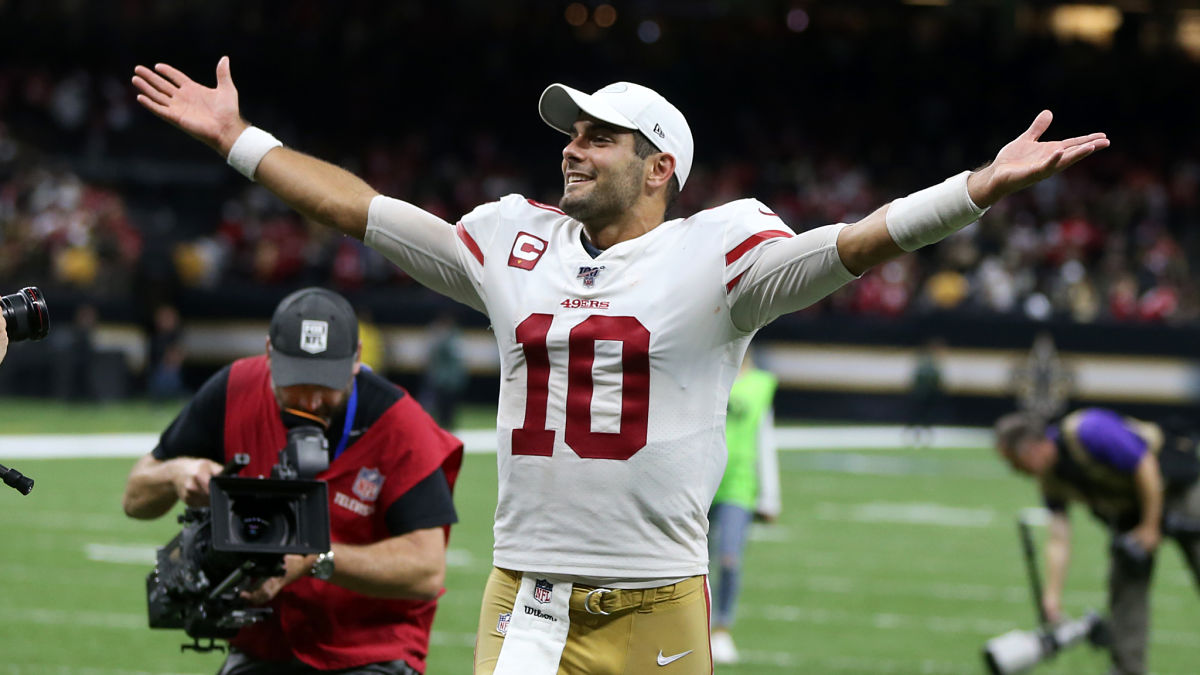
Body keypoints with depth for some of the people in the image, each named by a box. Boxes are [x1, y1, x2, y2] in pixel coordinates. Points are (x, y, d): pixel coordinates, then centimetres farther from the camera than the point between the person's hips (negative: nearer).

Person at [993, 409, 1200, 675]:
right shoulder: (1049, 480, -6)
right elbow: (1059, 540, -5)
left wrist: (1150, 526, -21)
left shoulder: (1089, 431, -31)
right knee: (1125, 584, -1)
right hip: (1129, 510, 7)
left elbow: (1146, 468, -27)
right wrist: (1052, 595, -12)